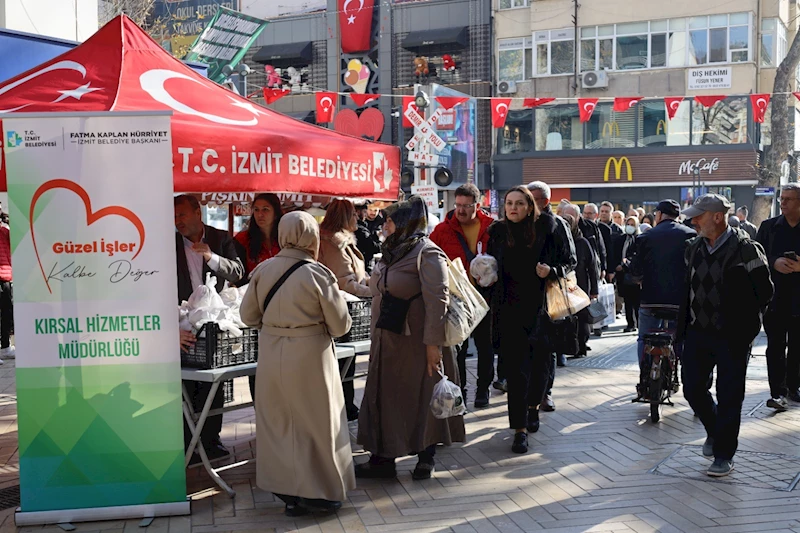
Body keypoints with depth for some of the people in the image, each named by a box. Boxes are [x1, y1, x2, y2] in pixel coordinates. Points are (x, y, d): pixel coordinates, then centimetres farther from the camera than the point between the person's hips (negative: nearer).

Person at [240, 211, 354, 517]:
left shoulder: (262, 270, -3)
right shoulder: (318, 275, -14)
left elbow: (248, 316, 6)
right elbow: (340, 325, -7)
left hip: (271, 354, 4)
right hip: (309, 355, -4)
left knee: (278, 421, 15)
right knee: (315, 422, 10)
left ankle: (288, 491, 24)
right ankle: (317, 493, 19)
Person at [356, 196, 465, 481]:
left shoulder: (427, 253, -14)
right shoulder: (390, 252, 13)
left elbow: (437, 300, -20)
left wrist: (433, 342, -24)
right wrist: (377, 339, 18)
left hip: (417, 343, -8)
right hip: (388, 342, 8)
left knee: (421, 398, 4)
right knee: (384, 398, 8)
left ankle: (427, 457, 19)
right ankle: (383, 458, 16)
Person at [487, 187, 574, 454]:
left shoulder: (546, 229, -2)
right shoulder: (497, 232, 3)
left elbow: (570, 260, 2)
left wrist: (552, 270, -16)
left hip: (540, 309, 0)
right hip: (509, 310, 0)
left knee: (540, 362, 13)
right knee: (516, 369, -5)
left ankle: (533, 407, 41)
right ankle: (520, 429, -1)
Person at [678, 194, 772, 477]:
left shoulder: (745, 249, -12)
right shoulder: (694, 247, 7)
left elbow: (764, 290, -7)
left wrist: (744, 321, -6)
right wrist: (685, 322, 12)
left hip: (732, 336, -6)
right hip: (698, 331, 6)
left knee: (729, 396, 1)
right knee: (692, 388, 8)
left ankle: (724, 454, 13)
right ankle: (715, 431, 35)